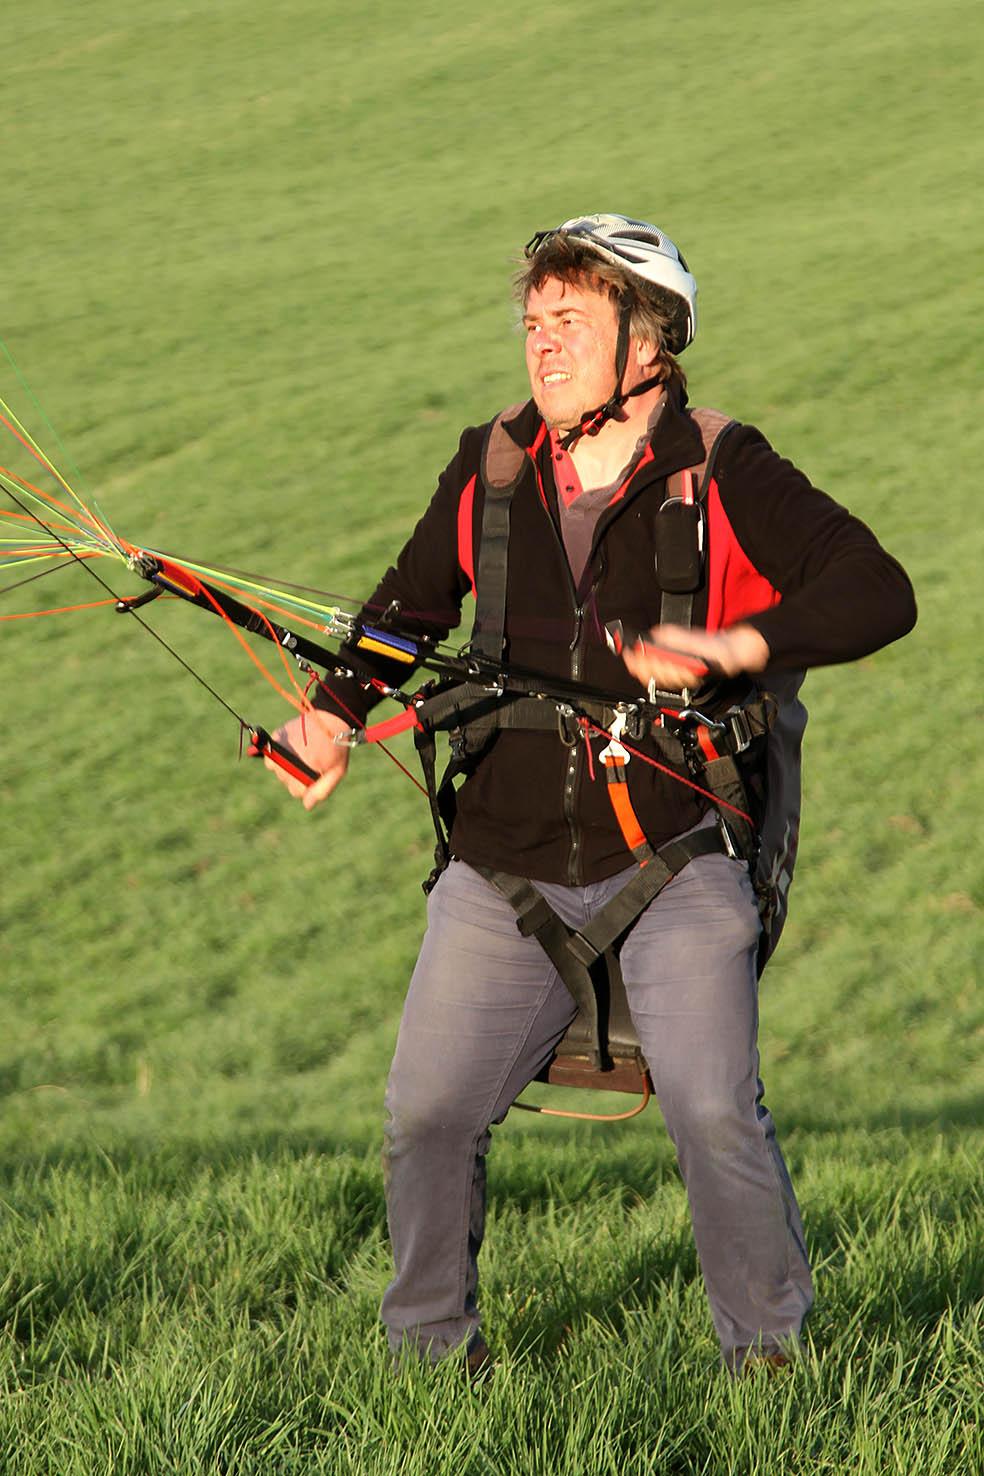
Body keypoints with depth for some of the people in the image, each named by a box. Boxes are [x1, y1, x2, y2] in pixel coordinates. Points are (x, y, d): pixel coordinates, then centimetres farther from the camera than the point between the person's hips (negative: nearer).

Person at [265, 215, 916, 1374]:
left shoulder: (726, 478, -4)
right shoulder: (488, 472, 8)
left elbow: (878, 594, -10)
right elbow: (413, 602, 23)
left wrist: (735, 647, -23)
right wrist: (336, 711, 8)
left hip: (673, 867, -3)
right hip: (504, 875, 4)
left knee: (712, 1110, -16)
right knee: (425, 1112, -2)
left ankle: (769, 1345, 4)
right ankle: (432, 1345, 19)